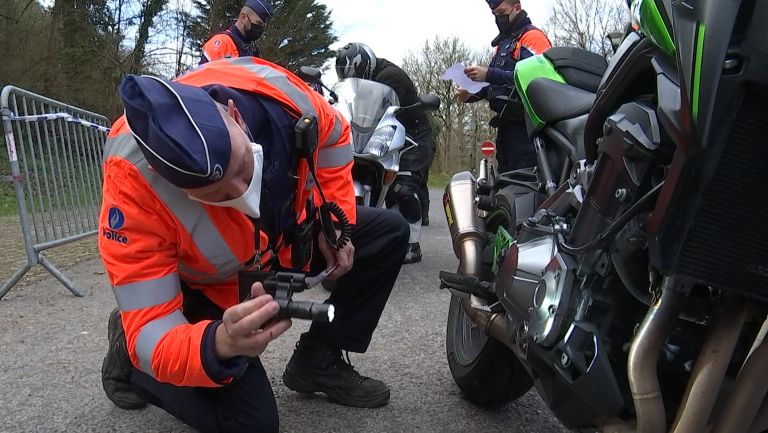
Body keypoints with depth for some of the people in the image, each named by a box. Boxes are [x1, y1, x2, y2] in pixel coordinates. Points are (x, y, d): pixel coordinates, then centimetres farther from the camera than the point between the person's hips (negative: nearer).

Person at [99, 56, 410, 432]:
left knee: (388, 233, 0)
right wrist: (222, 343, -56)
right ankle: (129, 355, 13)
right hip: (206, 286, -4)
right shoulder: (132, 183, -39)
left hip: (282, 237, 5)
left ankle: (318, 360, 9)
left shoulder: (269, 89, -31)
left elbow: (333, 135, -6)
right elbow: (153, 336, -35)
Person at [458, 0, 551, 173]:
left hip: (523, 124, -9)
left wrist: (489, 74, -26)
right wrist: (471, 95, 7)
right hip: (506, 123, 9)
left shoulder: (532, 36, -4)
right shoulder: (504, 42, 25)